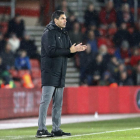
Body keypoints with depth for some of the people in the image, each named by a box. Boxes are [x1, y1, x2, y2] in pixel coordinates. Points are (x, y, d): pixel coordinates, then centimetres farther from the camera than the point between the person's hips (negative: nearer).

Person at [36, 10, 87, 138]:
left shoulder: (64, 34, 18)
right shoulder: (49, 33, -8)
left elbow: (68, 53, 17)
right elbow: (51, 51, -20)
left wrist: (76, 49, -4)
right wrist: (69, 50, -19)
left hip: (60, 74, 8)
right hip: (49, 73, -8)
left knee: (58, 103, 9)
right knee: (46, 101, -10)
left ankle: (56, 129, 14)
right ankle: (41, 129, -11)